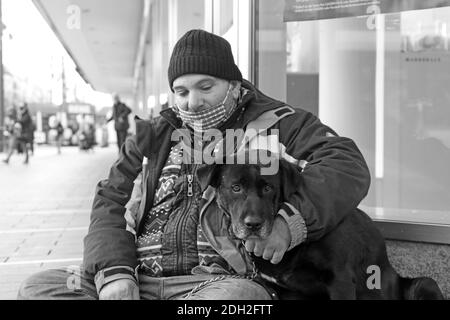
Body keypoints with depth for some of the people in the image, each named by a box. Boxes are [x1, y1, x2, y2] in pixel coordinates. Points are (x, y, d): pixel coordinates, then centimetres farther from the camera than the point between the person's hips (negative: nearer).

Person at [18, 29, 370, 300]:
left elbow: (348, 167, -5)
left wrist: (291, 221, -23)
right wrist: (114, 272, -7)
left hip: (225, 281, -4)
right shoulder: (154, 136, 21)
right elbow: (110, 203, 14)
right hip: (139, 279, 4)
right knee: (37, 288, -15)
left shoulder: (276, 124, 8)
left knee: (235, 298, -40)